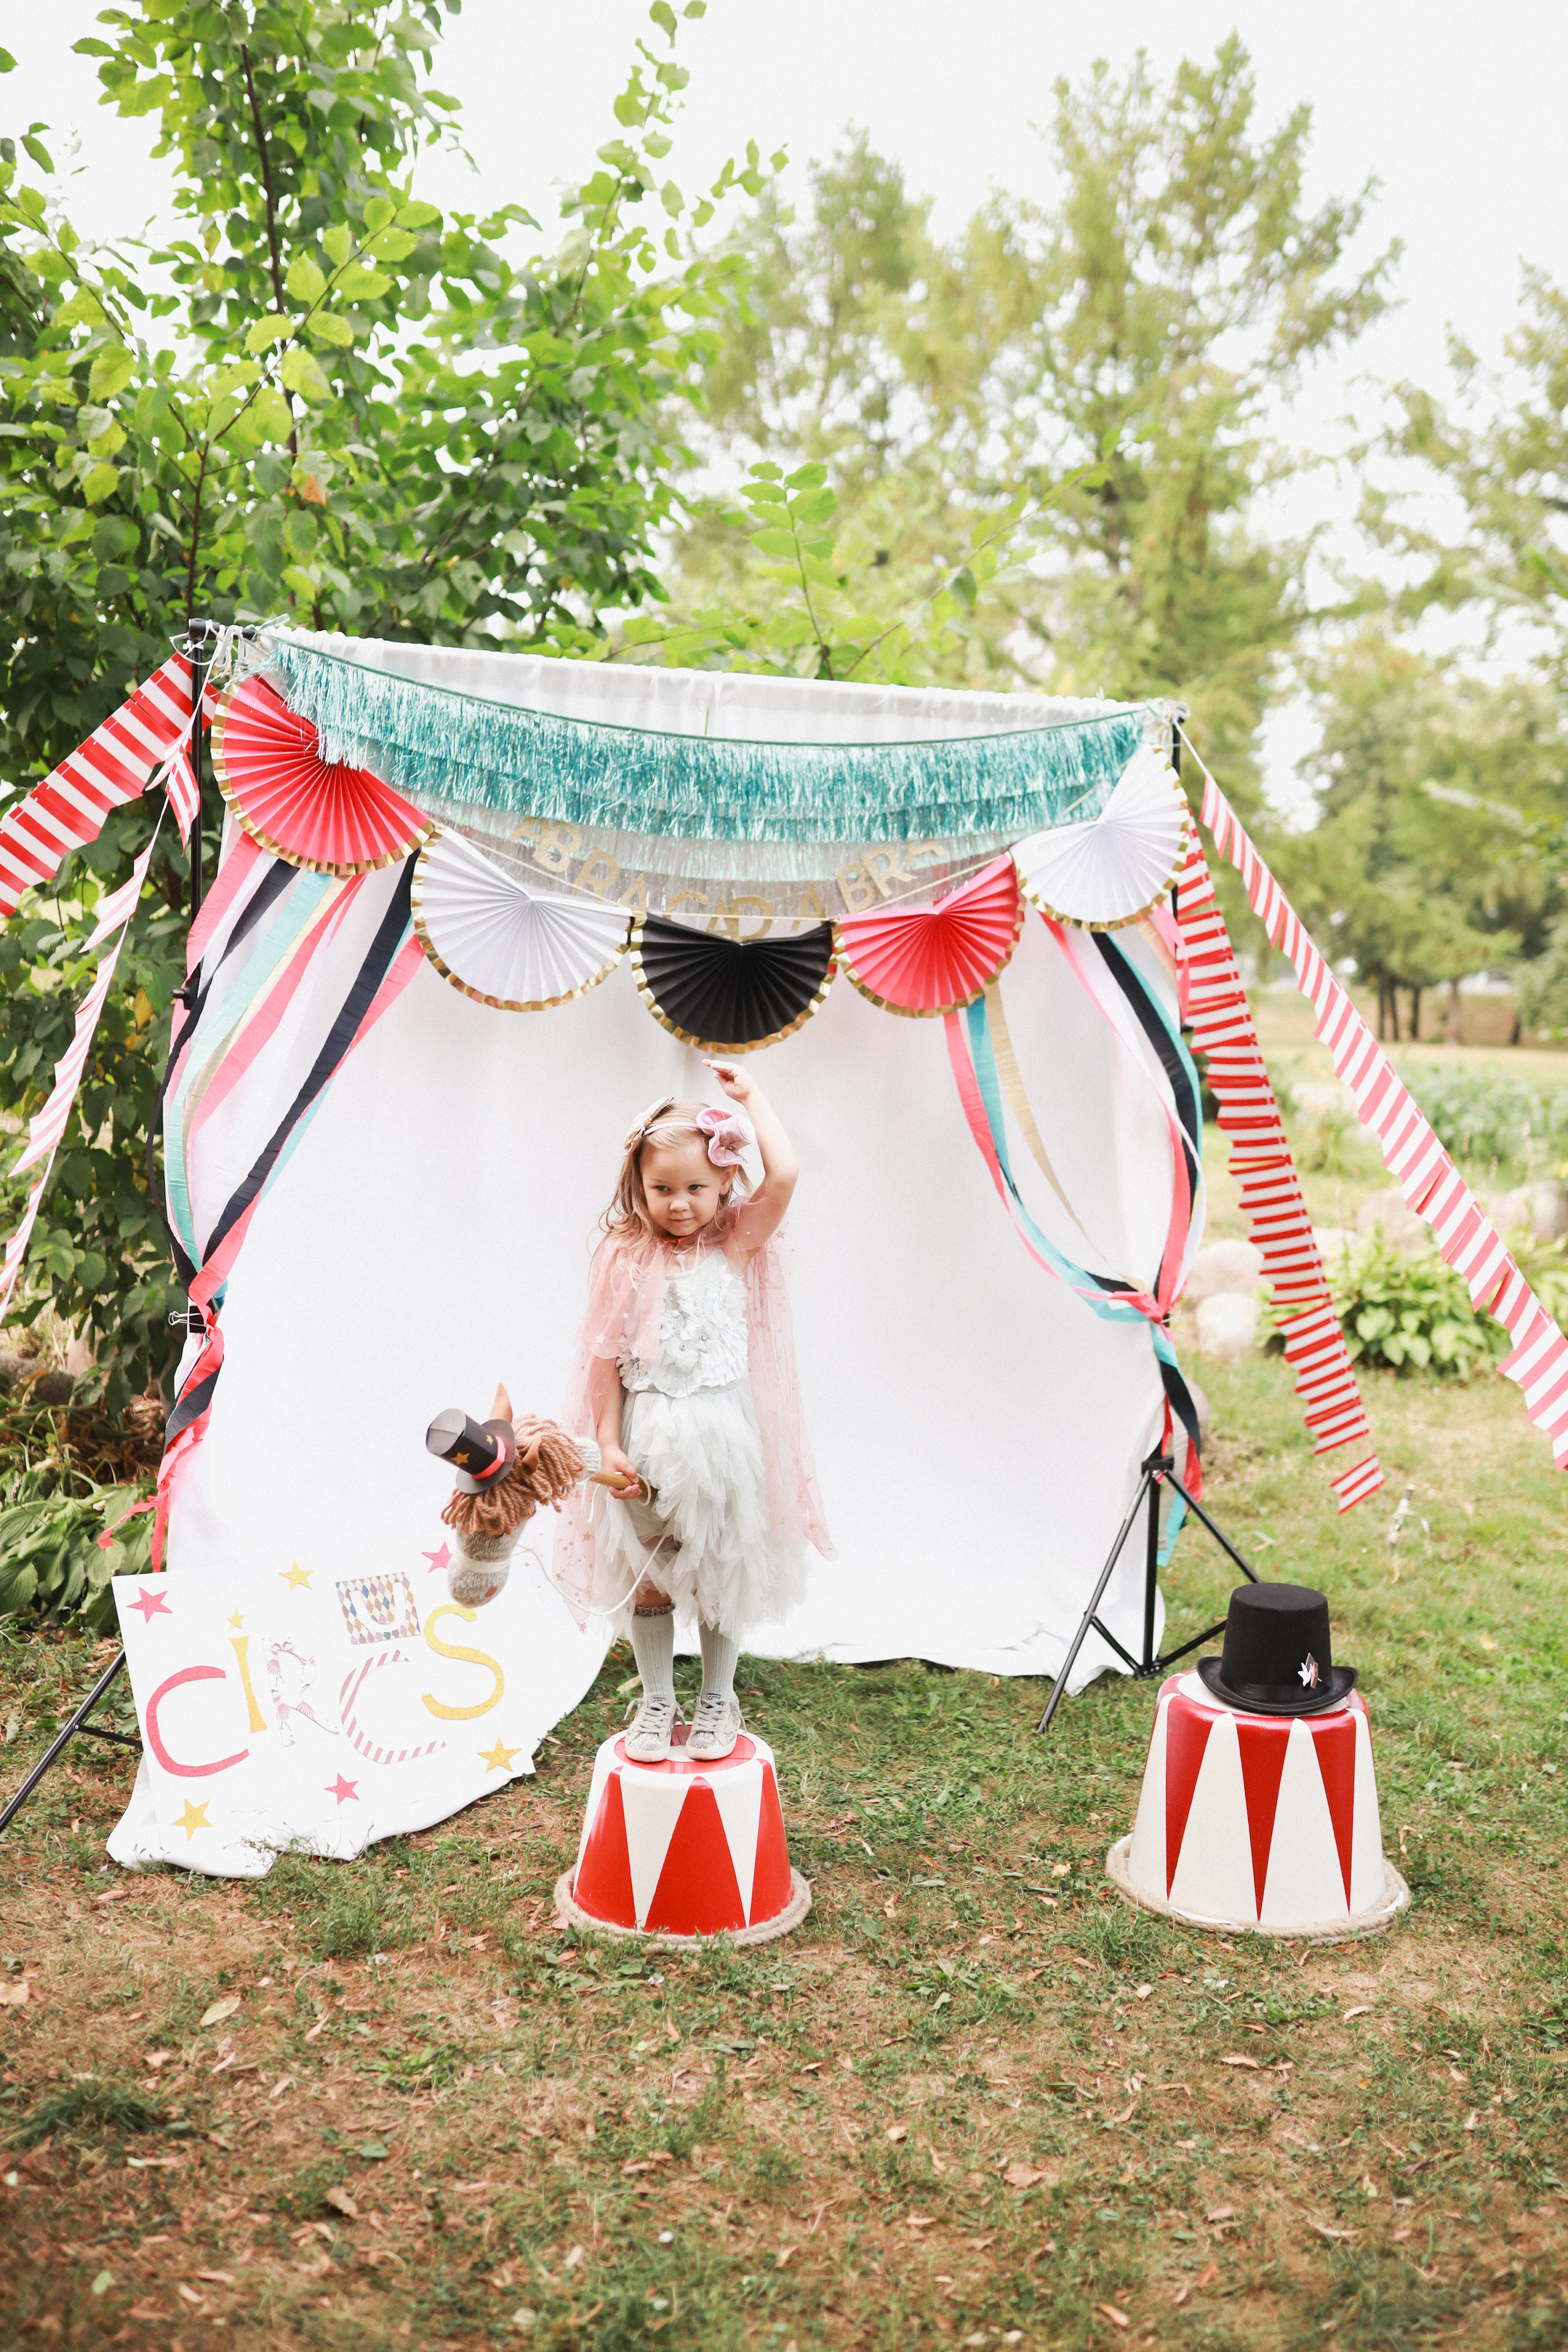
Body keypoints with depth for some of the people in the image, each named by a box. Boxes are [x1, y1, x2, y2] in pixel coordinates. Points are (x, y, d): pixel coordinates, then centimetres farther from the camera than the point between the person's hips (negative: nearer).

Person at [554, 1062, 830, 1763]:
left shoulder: (738, 1245, -2)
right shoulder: (624, 1257, -3)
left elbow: (784, 1175, -17)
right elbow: (606, 1354, -2)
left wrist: (751, 1095, -6)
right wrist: (608, 1444, -7)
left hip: (721, 1432, 0)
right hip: (646, 1435, 0)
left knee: (722, 1569, 11)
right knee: (645, 1572, 11)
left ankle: (717, 1699, 28)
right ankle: (656, 1700, 27)